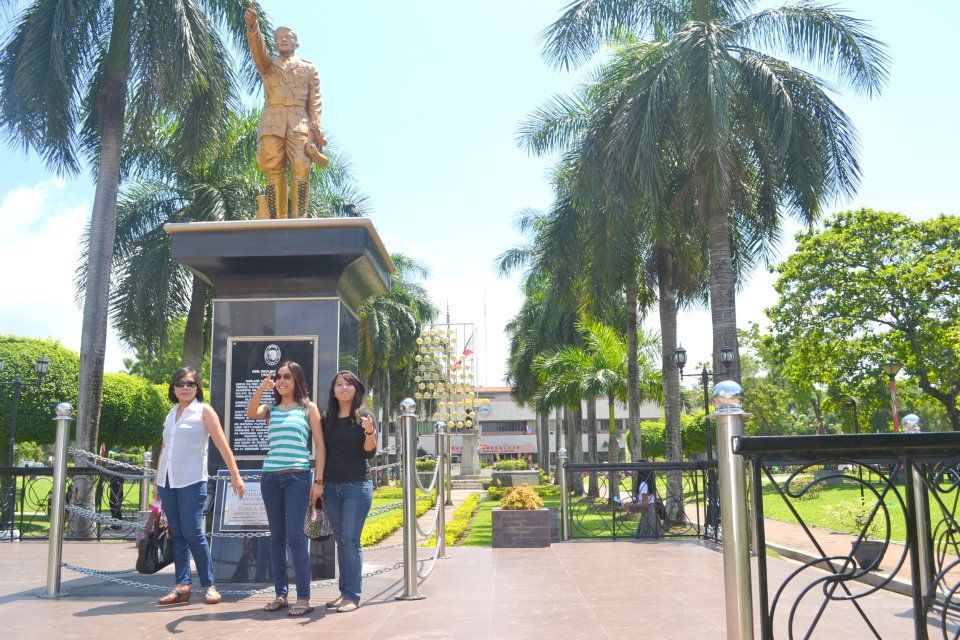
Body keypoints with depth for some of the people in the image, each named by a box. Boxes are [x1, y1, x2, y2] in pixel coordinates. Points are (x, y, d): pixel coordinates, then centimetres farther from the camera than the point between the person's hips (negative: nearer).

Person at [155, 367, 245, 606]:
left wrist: (235, 475, -12)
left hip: (192, 481, -5)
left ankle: (209, 585, -2)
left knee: (193, 532, -10)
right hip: (167, 481, 5)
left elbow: (222, 444, -5)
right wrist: (157, 479, 20)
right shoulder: (171, 413, 16)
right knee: (177, 534, 5)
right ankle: (182, 586, 8)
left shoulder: (203, 411, 1)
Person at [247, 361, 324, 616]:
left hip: (297, 477, -4)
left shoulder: (308, 408, 5)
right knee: (276, 536, 8)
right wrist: (262, 388, -17)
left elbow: (320, 445, 1)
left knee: (295, 536, -10)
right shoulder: (271, 409, 14)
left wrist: (318, 481, -6)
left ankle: (303, 598, -7)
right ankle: (280, 594, 15)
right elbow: (251, 414, -8)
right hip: (270, 478, 4)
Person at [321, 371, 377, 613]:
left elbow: (370, 453, -8)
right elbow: (322, 452, 15)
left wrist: (369, 431, -26)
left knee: (350, 540, -9)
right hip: (332, 486, 4)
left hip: (357, 486, -4)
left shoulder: (363, 417, -1)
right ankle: (344, 591, 14)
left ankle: (353, 595, -5)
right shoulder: (328, 419, 10)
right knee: (341, 541, 8)